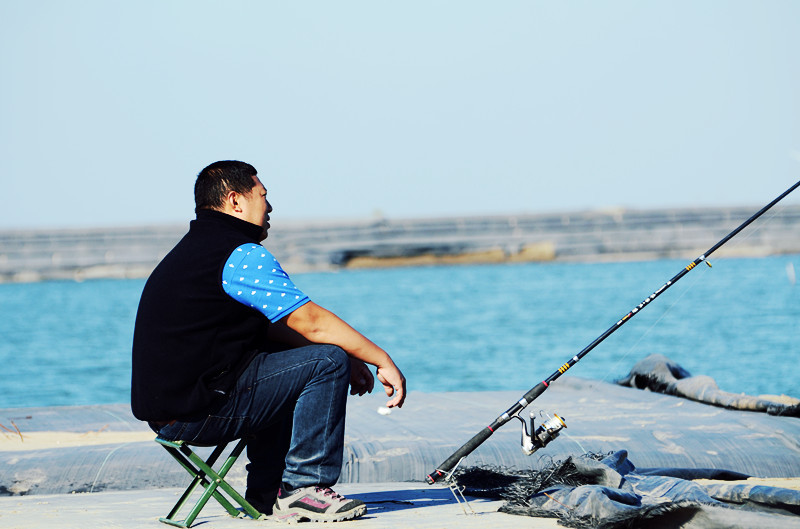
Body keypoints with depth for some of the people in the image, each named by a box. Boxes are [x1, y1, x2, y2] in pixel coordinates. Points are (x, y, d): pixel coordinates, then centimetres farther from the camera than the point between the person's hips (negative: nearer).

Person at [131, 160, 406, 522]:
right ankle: (303, 487, -4)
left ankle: (267, 494, 26)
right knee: (328, 361, -8)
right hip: (197, 416, -10)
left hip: (161, 407, 10)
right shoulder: (241, 255, -12)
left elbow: (270, 328, 24)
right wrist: (383, 360, -4)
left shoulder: (194, 249, 20)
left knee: (282, 360, 31)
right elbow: (313, 323, -13)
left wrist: (349, 358, 18)